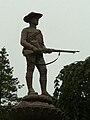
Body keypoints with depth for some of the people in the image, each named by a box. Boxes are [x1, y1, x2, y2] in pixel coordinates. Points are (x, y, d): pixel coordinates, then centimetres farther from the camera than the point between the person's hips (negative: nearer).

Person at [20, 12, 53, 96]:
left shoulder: (39, 32, 34)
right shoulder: (25, 30, 16)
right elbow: (22, 42, -1)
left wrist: (46, 50, 5)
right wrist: (33, 47, -17)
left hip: (39, 53, 5)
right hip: (30, 52, -5)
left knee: (43, 70, -10)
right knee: (30, 68, -19)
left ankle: (44, 91, -16)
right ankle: (30, 90, -24)